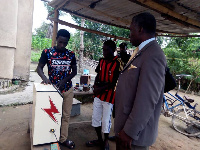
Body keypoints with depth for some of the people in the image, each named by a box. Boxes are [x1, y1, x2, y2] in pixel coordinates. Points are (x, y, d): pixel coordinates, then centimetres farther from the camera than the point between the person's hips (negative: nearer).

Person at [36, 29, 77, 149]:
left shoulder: (71, 54, 1)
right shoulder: (47, 52, -5)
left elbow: (74, 71, 4)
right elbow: (39, 68, -1)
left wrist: (64, 80, -13)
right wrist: (44, 78, -23)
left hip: (68, 89, 3)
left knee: (66, 115, 10)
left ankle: (63, 139, 24)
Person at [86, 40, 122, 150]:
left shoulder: (118, 63, -14)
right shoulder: (101, 61, 6)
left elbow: (115, 83, -15)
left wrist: (101, 89, -15)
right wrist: (95, 85, -5)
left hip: (109, 96, -6)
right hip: (98, 95, 7)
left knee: (106, 121, 8)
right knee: (95, 118, 16)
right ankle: (99, 139, 37)